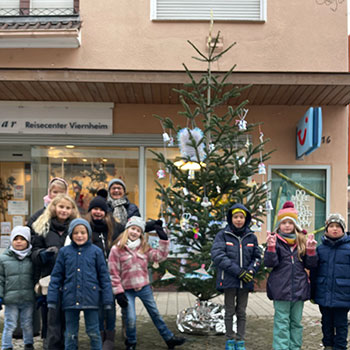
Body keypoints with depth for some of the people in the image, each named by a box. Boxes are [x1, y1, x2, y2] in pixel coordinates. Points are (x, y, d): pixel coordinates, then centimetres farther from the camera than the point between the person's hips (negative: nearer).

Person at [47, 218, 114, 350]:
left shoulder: (96, 251, 1)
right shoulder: (64, 252, 4)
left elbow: (104, 276, 2)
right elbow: (56, 276, 5)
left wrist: (107, 300, -1)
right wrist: (52, 299, 0)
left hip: (90, 298, -1)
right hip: (70, 298, 1)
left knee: (93, 333, 6)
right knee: (70, 334, 11)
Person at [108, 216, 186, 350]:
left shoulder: (144, 248, 4)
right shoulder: (117, 249, -9)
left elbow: (160, 256, -2)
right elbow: (113, 273, -9)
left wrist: (163, 239, -9)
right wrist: (118, 292, -11)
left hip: (144, 287, 4)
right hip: (128, 290, -4)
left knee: (155, 314, 14)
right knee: (131, 318, -7)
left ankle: (169, 338, 24)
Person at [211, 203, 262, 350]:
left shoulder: (251, 237, 6)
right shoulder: (223, 235, -4)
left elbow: (257, 257, 10)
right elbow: (217, 256, -13)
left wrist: (250, 271, -9)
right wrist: (238, 272, -17)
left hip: (245, 281, 3)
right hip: (229, 280, -3)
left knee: (241, 312, 10)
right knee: (230, 312, 6)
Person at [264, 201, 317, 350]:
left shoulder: (302, 241, 8)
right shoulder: (276, 240, -2)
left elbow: (311, 265, 8)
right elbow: (270, 263, -10)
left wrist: (311, 250, -8)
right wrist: (271, 247, -25)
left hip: (299, 288, 4)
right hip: (281, 288, -4)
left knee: (296, 321, 12)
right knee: (282, 322, -1)